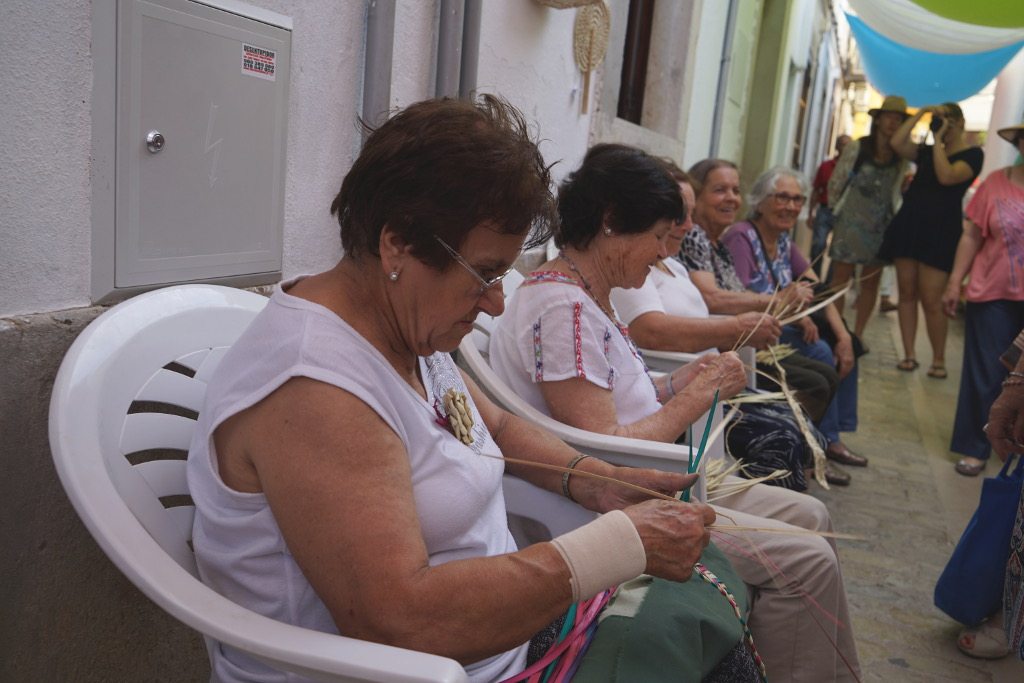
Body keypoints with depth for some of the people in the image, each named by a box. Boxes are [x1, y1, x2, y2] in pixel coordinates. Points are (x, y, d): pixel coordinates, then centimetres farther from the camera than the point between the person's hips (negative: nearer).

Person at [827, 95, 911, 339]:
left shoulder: (902, 157, 2)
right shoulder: (857, 148, -5)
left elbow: (898, 191, 11)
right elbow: (836, 183, 2)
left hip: (881, 227, 3)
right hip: (851, 224, -3)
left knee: (871, 282, 6)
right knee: (841, 278, -2)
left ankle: (858, 334, 15)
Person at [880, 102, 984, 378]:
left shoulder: (973, 155, 0)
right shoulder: (928, 152, 16)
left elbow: (946, 176, -18)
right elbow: (896, 143, 4)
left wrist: (938, 140, -11)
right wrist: (919, 113, 3)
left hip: (940, 232, -6)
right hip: (909, 224, 6)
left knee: (931, 300, -8)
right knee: (906, 293, 3)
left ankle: (939, 360, 5)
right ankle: (909, 354, 10)